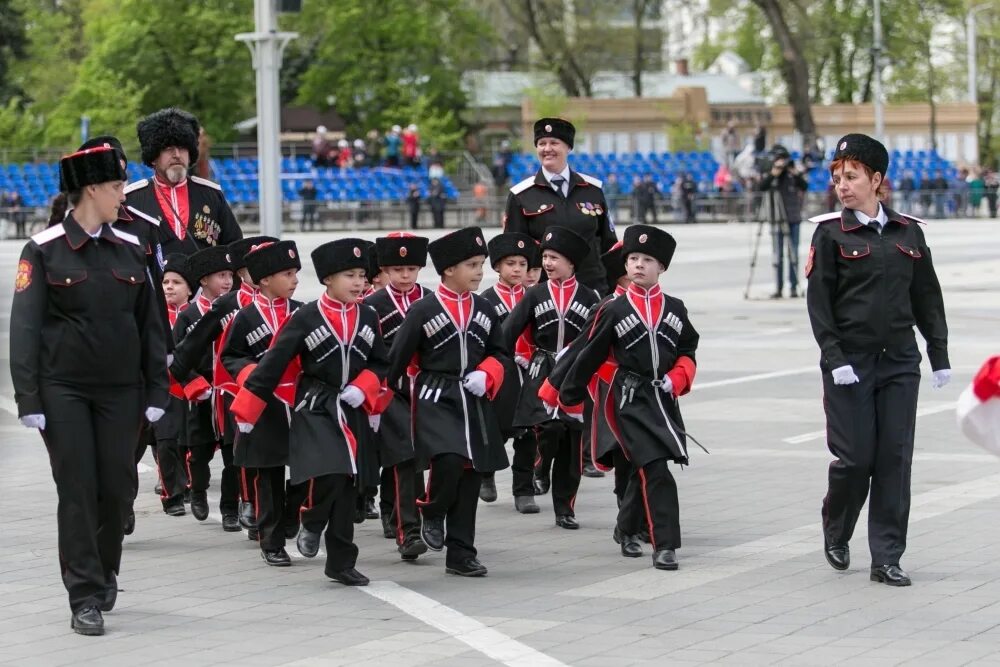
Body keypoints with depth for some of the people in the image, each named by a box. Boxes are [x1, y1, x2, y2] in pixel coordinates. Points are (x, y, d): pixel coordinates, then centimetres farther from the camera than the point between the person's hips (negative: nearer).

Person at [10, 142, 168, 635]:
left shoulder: (130, 250, 7)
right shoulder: (44, 250, -5)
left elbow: (150, 325, 10)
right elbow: (25, 328, -6)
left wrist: (156, 391, 5)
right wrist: (28, 399, -12)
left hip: (120, 389, 4)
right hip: (64, 389, -3)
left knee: (119, 487, 4)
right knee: (77, 491, -4)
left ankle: (104, 571, 29)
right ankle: (86, 598, 1)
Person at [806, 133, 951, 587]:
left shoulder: (908, 232, 7)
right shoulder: (831, 233, -2)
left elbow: (927, 298, 11)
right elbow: (818, 301, -5)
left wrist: (939, 357, 8)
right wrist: (834, 359, -13)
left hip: (900, 362, 3)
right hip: (850, 363, -3)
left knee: (895, 459, 0)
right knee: (855, 457, -2)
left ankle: (886, 559, 5)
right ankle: (836, 533, 26)